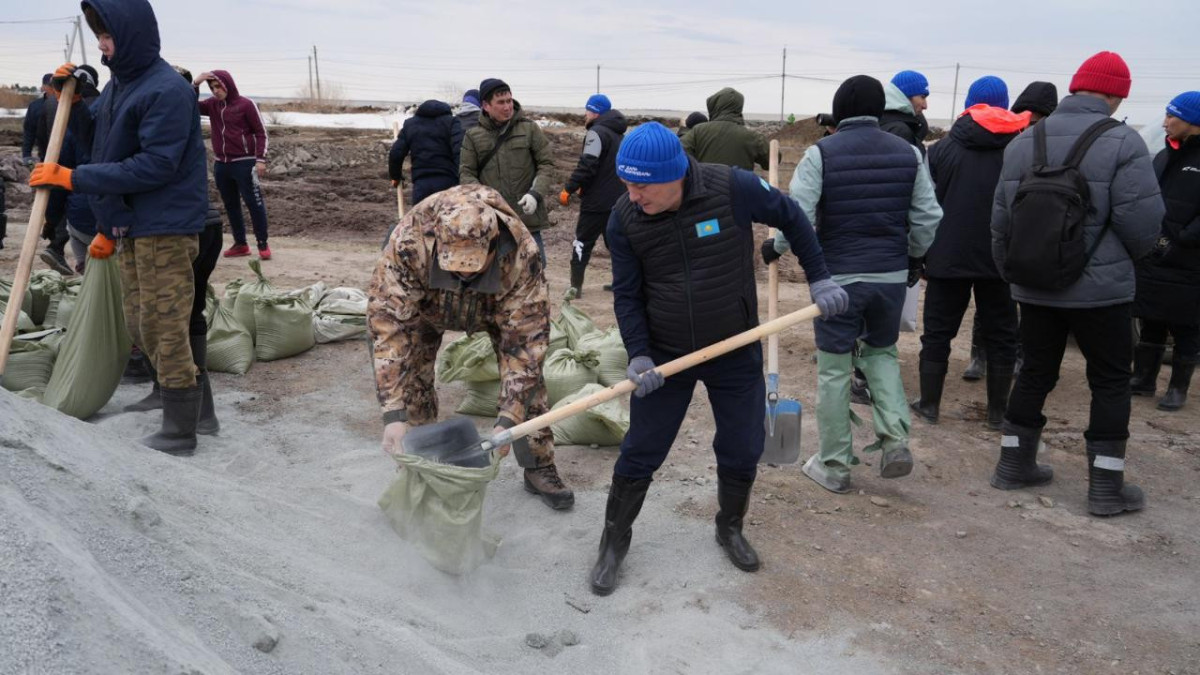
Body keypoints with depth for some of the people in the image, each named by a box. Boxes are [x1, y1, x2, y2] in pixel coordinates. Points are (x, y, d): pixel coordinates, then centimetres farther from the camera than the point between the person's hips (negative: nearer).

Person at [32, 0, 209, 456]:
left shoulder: (167, 90, -17)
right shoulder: (119, 83, 12)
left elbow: (155, 166, -23)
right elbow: (97, 141, 21)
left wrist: (74, 178, -20)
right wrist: (71, 102, 3)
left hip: (165, 228, -9)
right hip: (130, 226, 9)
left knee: (165, 331, -5)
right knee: (140, 329, 16)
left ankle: (180, 435, 5)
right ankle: (177, 401, 31)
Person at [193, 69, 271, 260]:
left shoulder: (246, 104, -6)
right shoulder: (212, 105, 9)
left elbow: (261, 132, -5)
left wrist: (261, 159, -12)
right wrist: (195, 84, -7)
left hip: (244, 163, -6)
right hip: (221, 164, 6)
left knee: (254, 203, -4)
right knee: (230, 205, 10)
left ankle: (263, 245, 2)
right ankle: (240, 244, 18)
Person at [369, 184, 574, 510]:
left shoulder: (522, 254, -42)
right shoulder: (408, 241, -44)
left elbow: (524, 336, -35)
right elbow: (388, 322, -41)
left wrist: (508, 420, -40)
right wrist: (394, 415, -46)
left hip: (499, 304, 0)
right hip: (426, 303, 0)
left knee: (527, 366, -6)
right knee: (412, 376, -8)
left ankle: (540, 468, 11)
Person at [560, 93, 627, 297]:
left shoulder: (597, 133, -13)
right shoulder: (619, 135, 16)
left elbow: (587, 165, -23)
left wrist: (568, 189, -17)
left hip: (597, 203, -8)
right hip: (619, 200, 8)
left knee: (582, 243, 0)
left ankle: (575, 286, 0)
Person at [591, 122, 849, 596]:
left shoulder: (734, 188, -19)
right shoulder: (625, 219, -14)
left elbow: (790, 217, -1)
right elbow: (627, 294, -6)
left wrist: (819, 278, 1)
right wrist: (638, 354, -18)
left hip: (737, 351, 0)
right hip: (664, 355, 0)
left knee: (742, 451, 11)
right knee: (640, 453, 4)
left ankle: (730, 528, 38)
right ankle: (614, 541, 25)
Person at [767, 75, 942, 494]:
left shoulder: (821, 153, -7)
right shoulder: (908, 153, 4)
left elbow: (797, 215, -14)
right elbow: (928, 218, 5)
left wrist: (775, 248, 4)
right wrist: (914, 257, 22)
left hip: (837, 277, -3)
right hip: (891, 275, 4)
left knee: (834, 369, 6)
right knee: (882, 353, 23)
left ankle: (834, 465, 14)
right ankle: (895, 439, 7)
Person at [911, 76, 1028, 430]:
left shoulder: (943, 148, 0)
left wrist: (920, 255, 5)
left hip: (948, 256, 0)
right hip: (1001, 258, 1)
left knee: (938, 331, 8)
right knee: (1001, 334, 10)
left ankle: (929, 404, 11)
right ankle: (998, 411, 15)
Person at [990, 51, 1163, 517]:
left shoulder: (1024, 141, 2)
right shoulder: (1121, 142, -12)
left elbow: (1001, 218, 5)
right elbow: (1142, 222, -13)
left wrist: (1011, 272, 18)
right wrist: (1126, 258, 9)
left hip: (1035, 287, 4)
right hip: (1101, 288, -4)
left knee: (1036, 372, 16)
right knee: (1110, 381, 9)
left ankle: (1014, 465, 24)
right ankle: (1106, 487, 13)